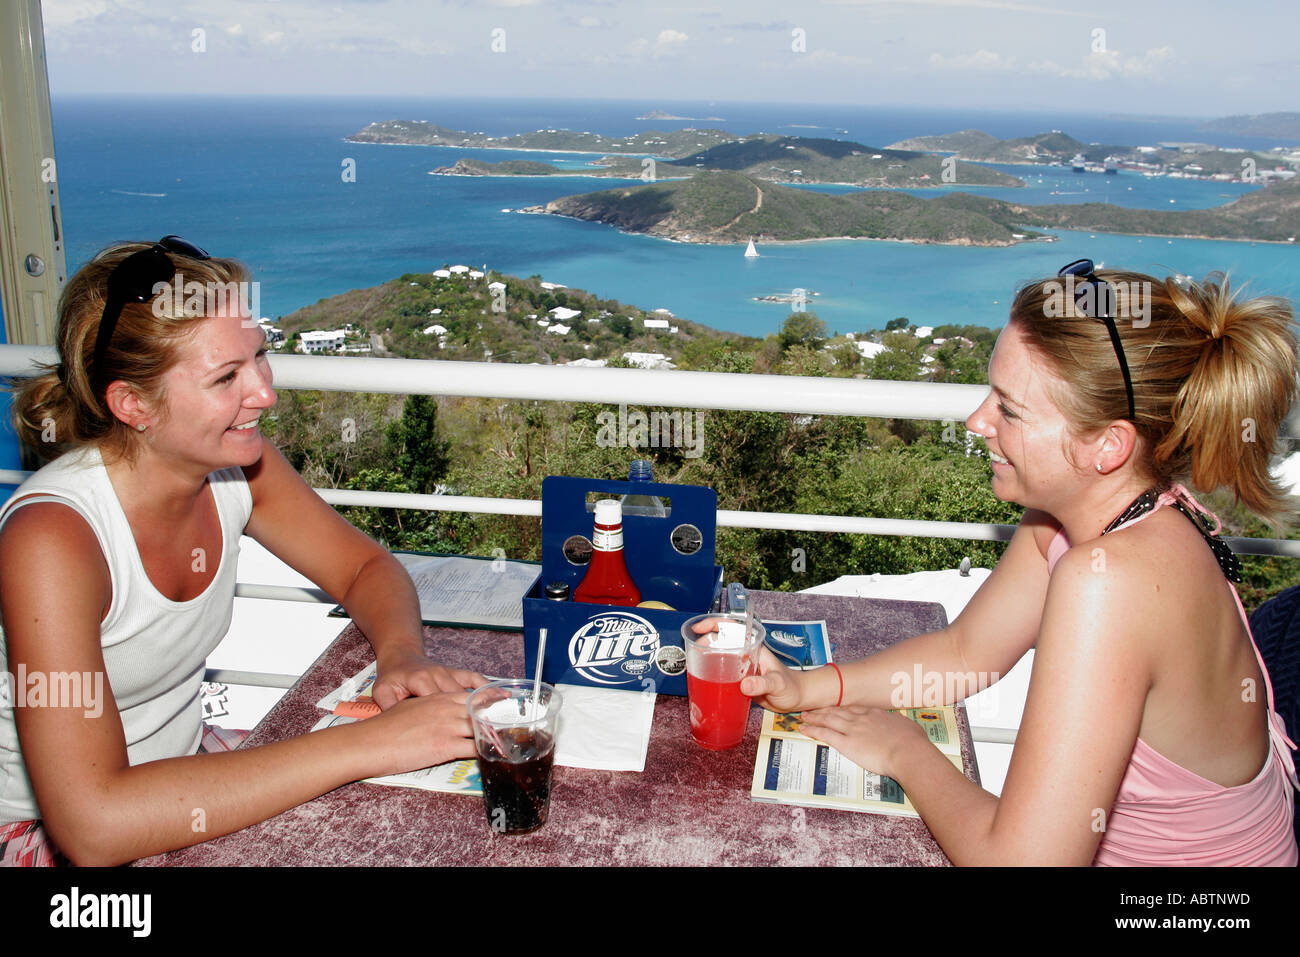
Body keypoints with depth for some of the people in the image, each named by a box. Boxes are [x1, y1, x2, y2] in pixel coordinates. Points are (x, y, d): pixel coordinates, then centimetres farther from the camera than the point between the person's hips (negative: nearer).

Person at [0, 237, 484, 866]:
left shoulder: (236, 464, -11)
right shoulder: (51, 537, -29)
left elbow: (364, 567, 3)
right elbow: (93, 825, -35)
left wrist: (403, 656, -20)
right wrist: (370, 744, -36)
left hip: (186, 784, 6)